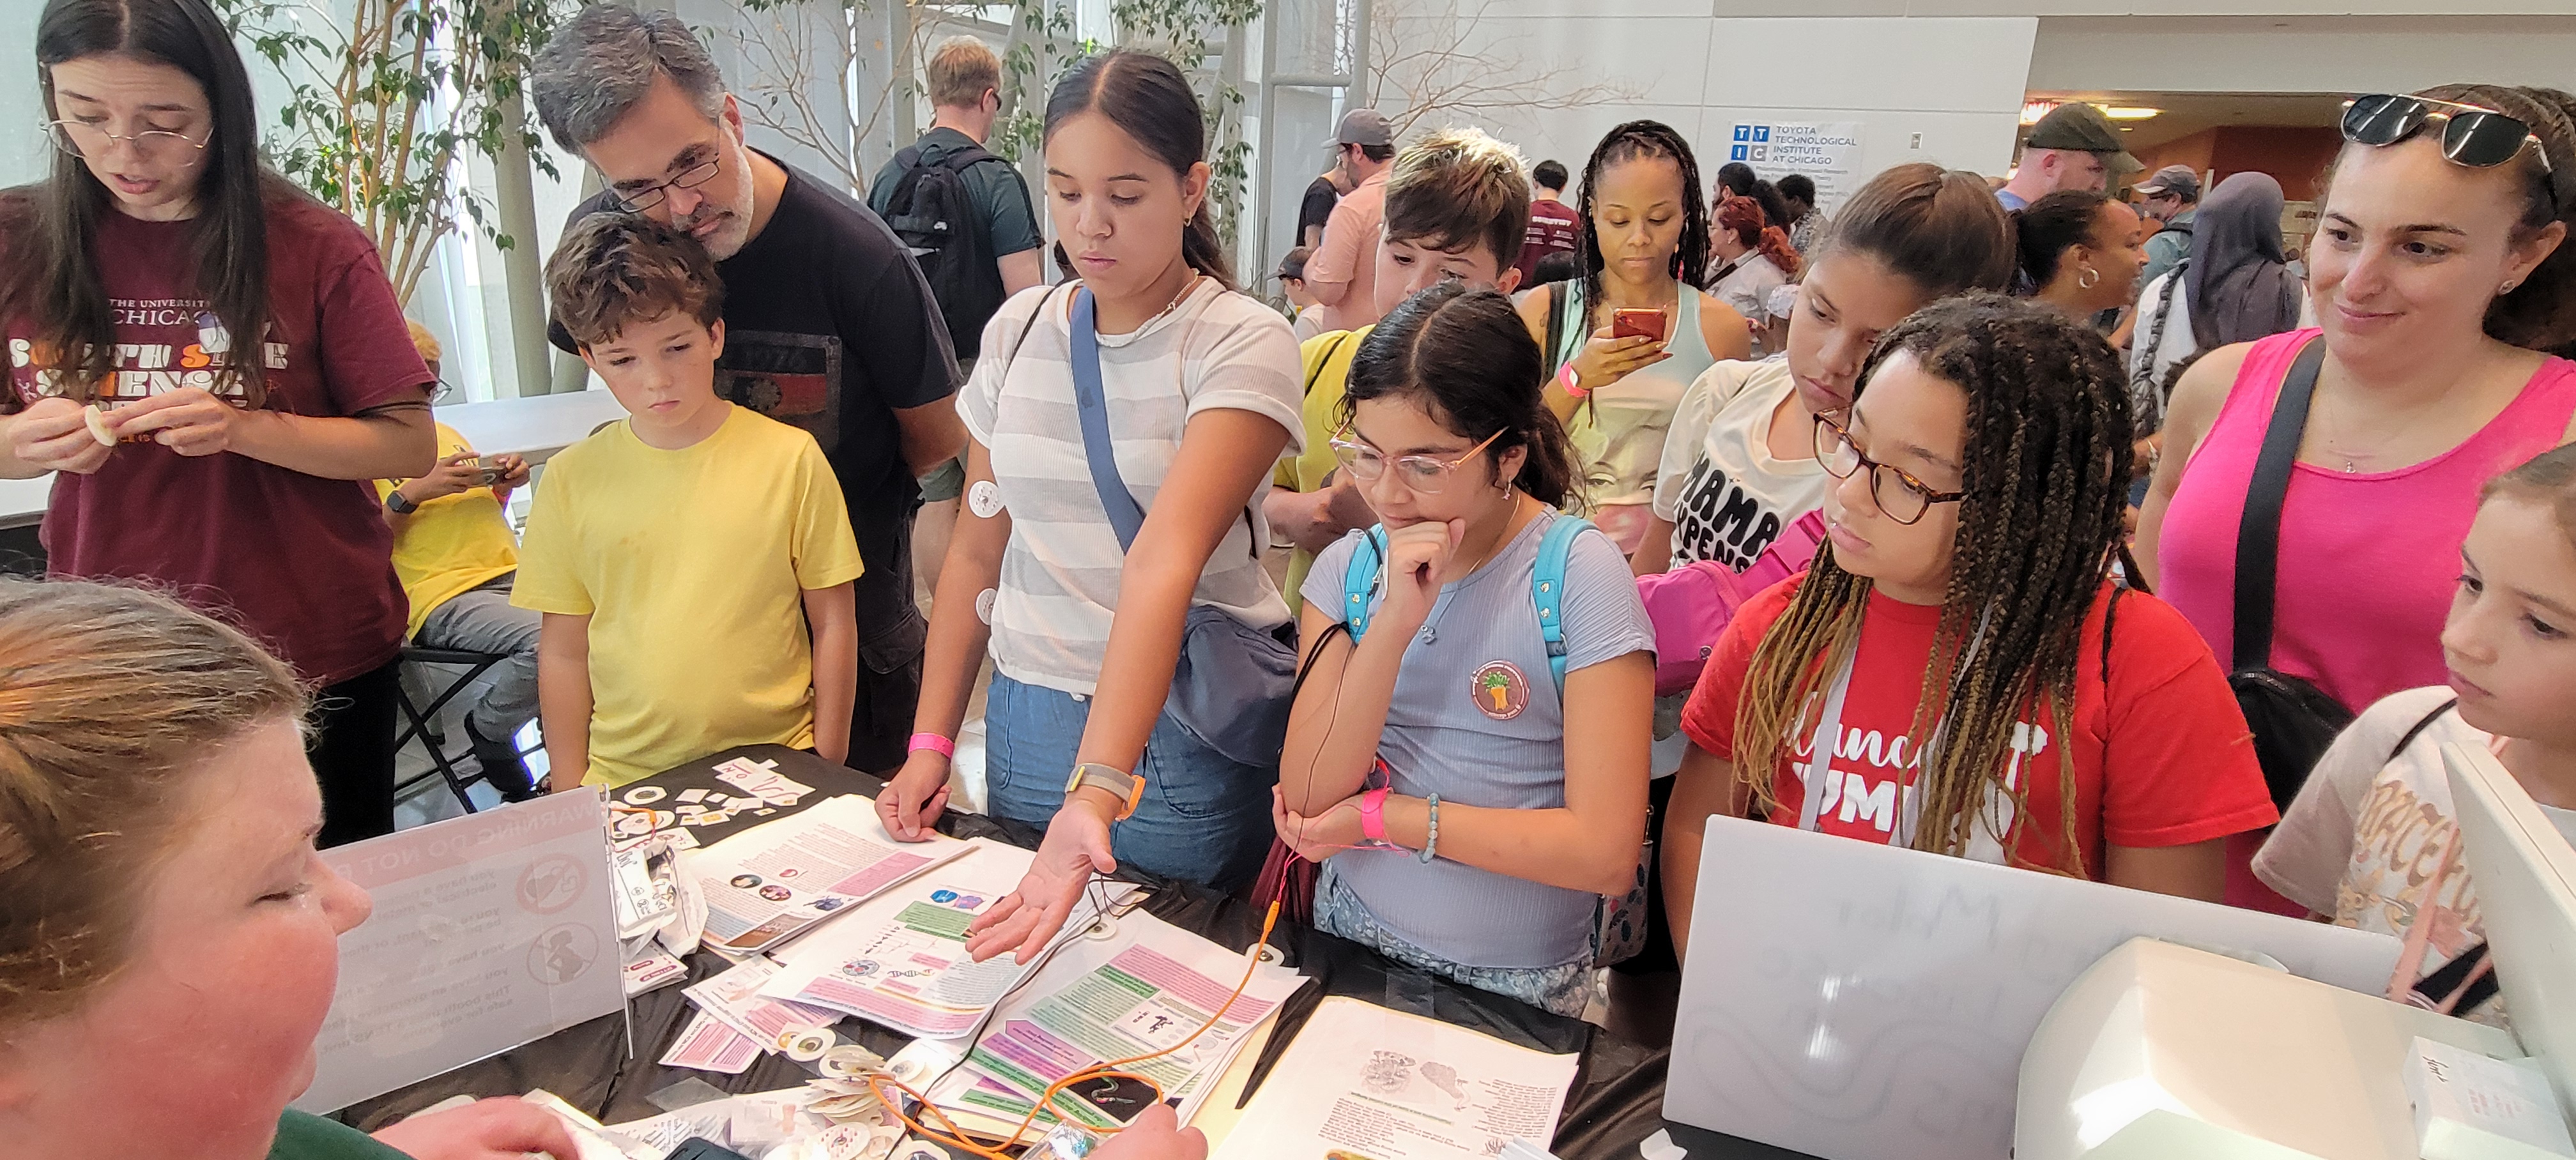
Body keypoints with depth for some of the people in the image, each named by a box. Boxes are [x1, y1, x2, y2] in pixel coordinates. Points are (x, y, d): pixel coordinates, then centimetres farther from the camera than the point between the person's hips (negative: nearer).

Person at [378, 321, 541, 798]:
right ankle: (488, 732, -4)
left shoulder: (445, 433, 26)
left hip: (514, 575, 7)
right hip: (444, 596, -7)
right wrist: (415, 492, -13)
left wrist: (502, 484, 14)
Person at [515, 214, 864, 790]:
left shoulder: (790, 457, -3)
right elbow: (563, 651, 7)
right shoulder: (573, 477, 3)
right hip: (623, 785, 2)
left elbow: (833, 624, 1)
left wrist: (828, 774, 1)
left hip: (774, 772, -1)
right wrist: (569, 804, 6)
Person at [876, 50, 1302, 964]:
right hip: (1026, 722, 5)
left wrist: (1099, 790, -37)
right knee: (1019, 966, 19)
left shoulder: (1242, 344, -14)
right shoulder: (1018, 331, 3)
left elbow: (1164, 561, -28)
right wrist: (931, 740, 5)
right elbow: (978, 549, 9)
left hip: (1182, 735, -4)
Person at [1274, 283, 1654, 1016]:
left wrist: (1381, 816, -12)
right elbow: (1307, 801, -9)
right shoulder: (1348, 569, 0)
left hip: (1517, 984, -2)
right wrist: (1393, 625, -20)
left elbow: (1606, 853, -17)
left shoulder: (1578, 575, -12)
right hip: (1350, 942, 3)